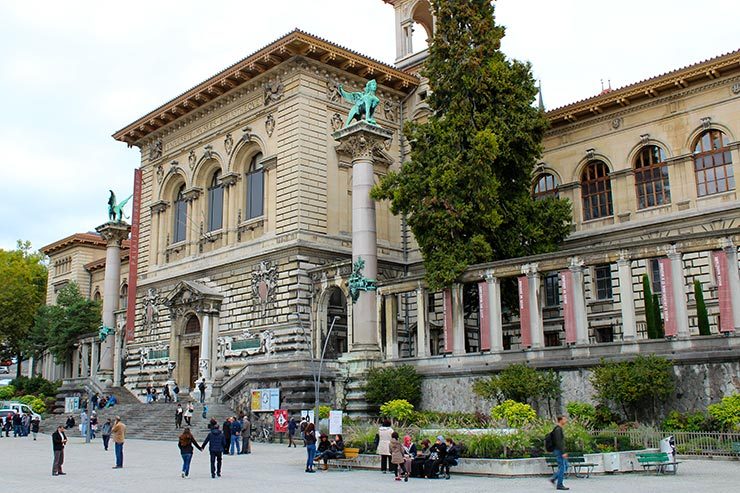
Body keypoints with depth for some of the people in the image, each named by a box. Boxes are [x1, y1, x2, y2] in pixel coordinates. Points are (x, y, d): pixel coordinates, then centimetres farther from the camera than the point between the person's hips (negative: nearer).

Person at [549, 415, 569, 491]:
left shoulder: (560, 429, 16)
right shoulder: (558, 429, -17)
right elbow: (558, 442, -23)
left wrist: (564, 452, 22)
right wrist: (563, 453, -24)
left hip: (560, 451, 10)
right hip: (559, 451, -10)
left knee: (565, 466, 13)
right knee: (562, 467, -5)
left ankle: (553, 478, 14)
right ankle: (559, 485, 0)